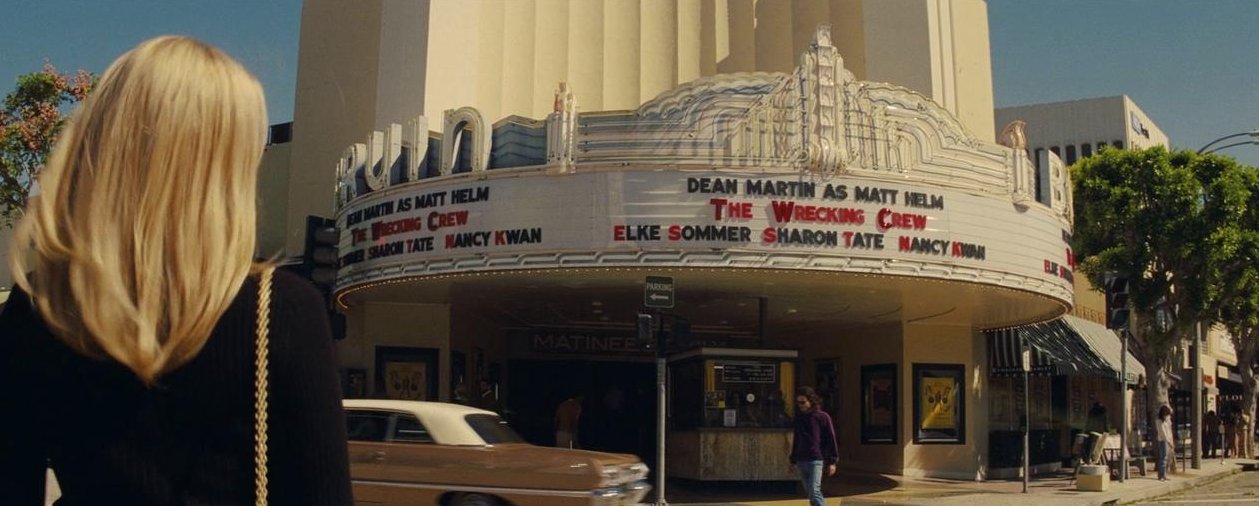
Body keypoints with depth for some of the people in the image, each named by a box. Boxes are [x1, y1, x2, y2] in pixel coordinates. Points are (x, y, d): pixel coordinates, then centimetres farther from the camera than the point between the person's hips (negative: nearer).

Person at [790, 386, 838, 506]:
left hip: (816, 460, -6)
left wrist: (832, 462, -7)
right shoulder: (799, 417, 12)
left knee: (814, 491, -16)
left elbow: (831, 439, -4)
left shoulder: (822, 417, -4)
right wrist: (793, 460, 20)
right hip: (801, 461, 6)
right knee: (809, 492, 9)